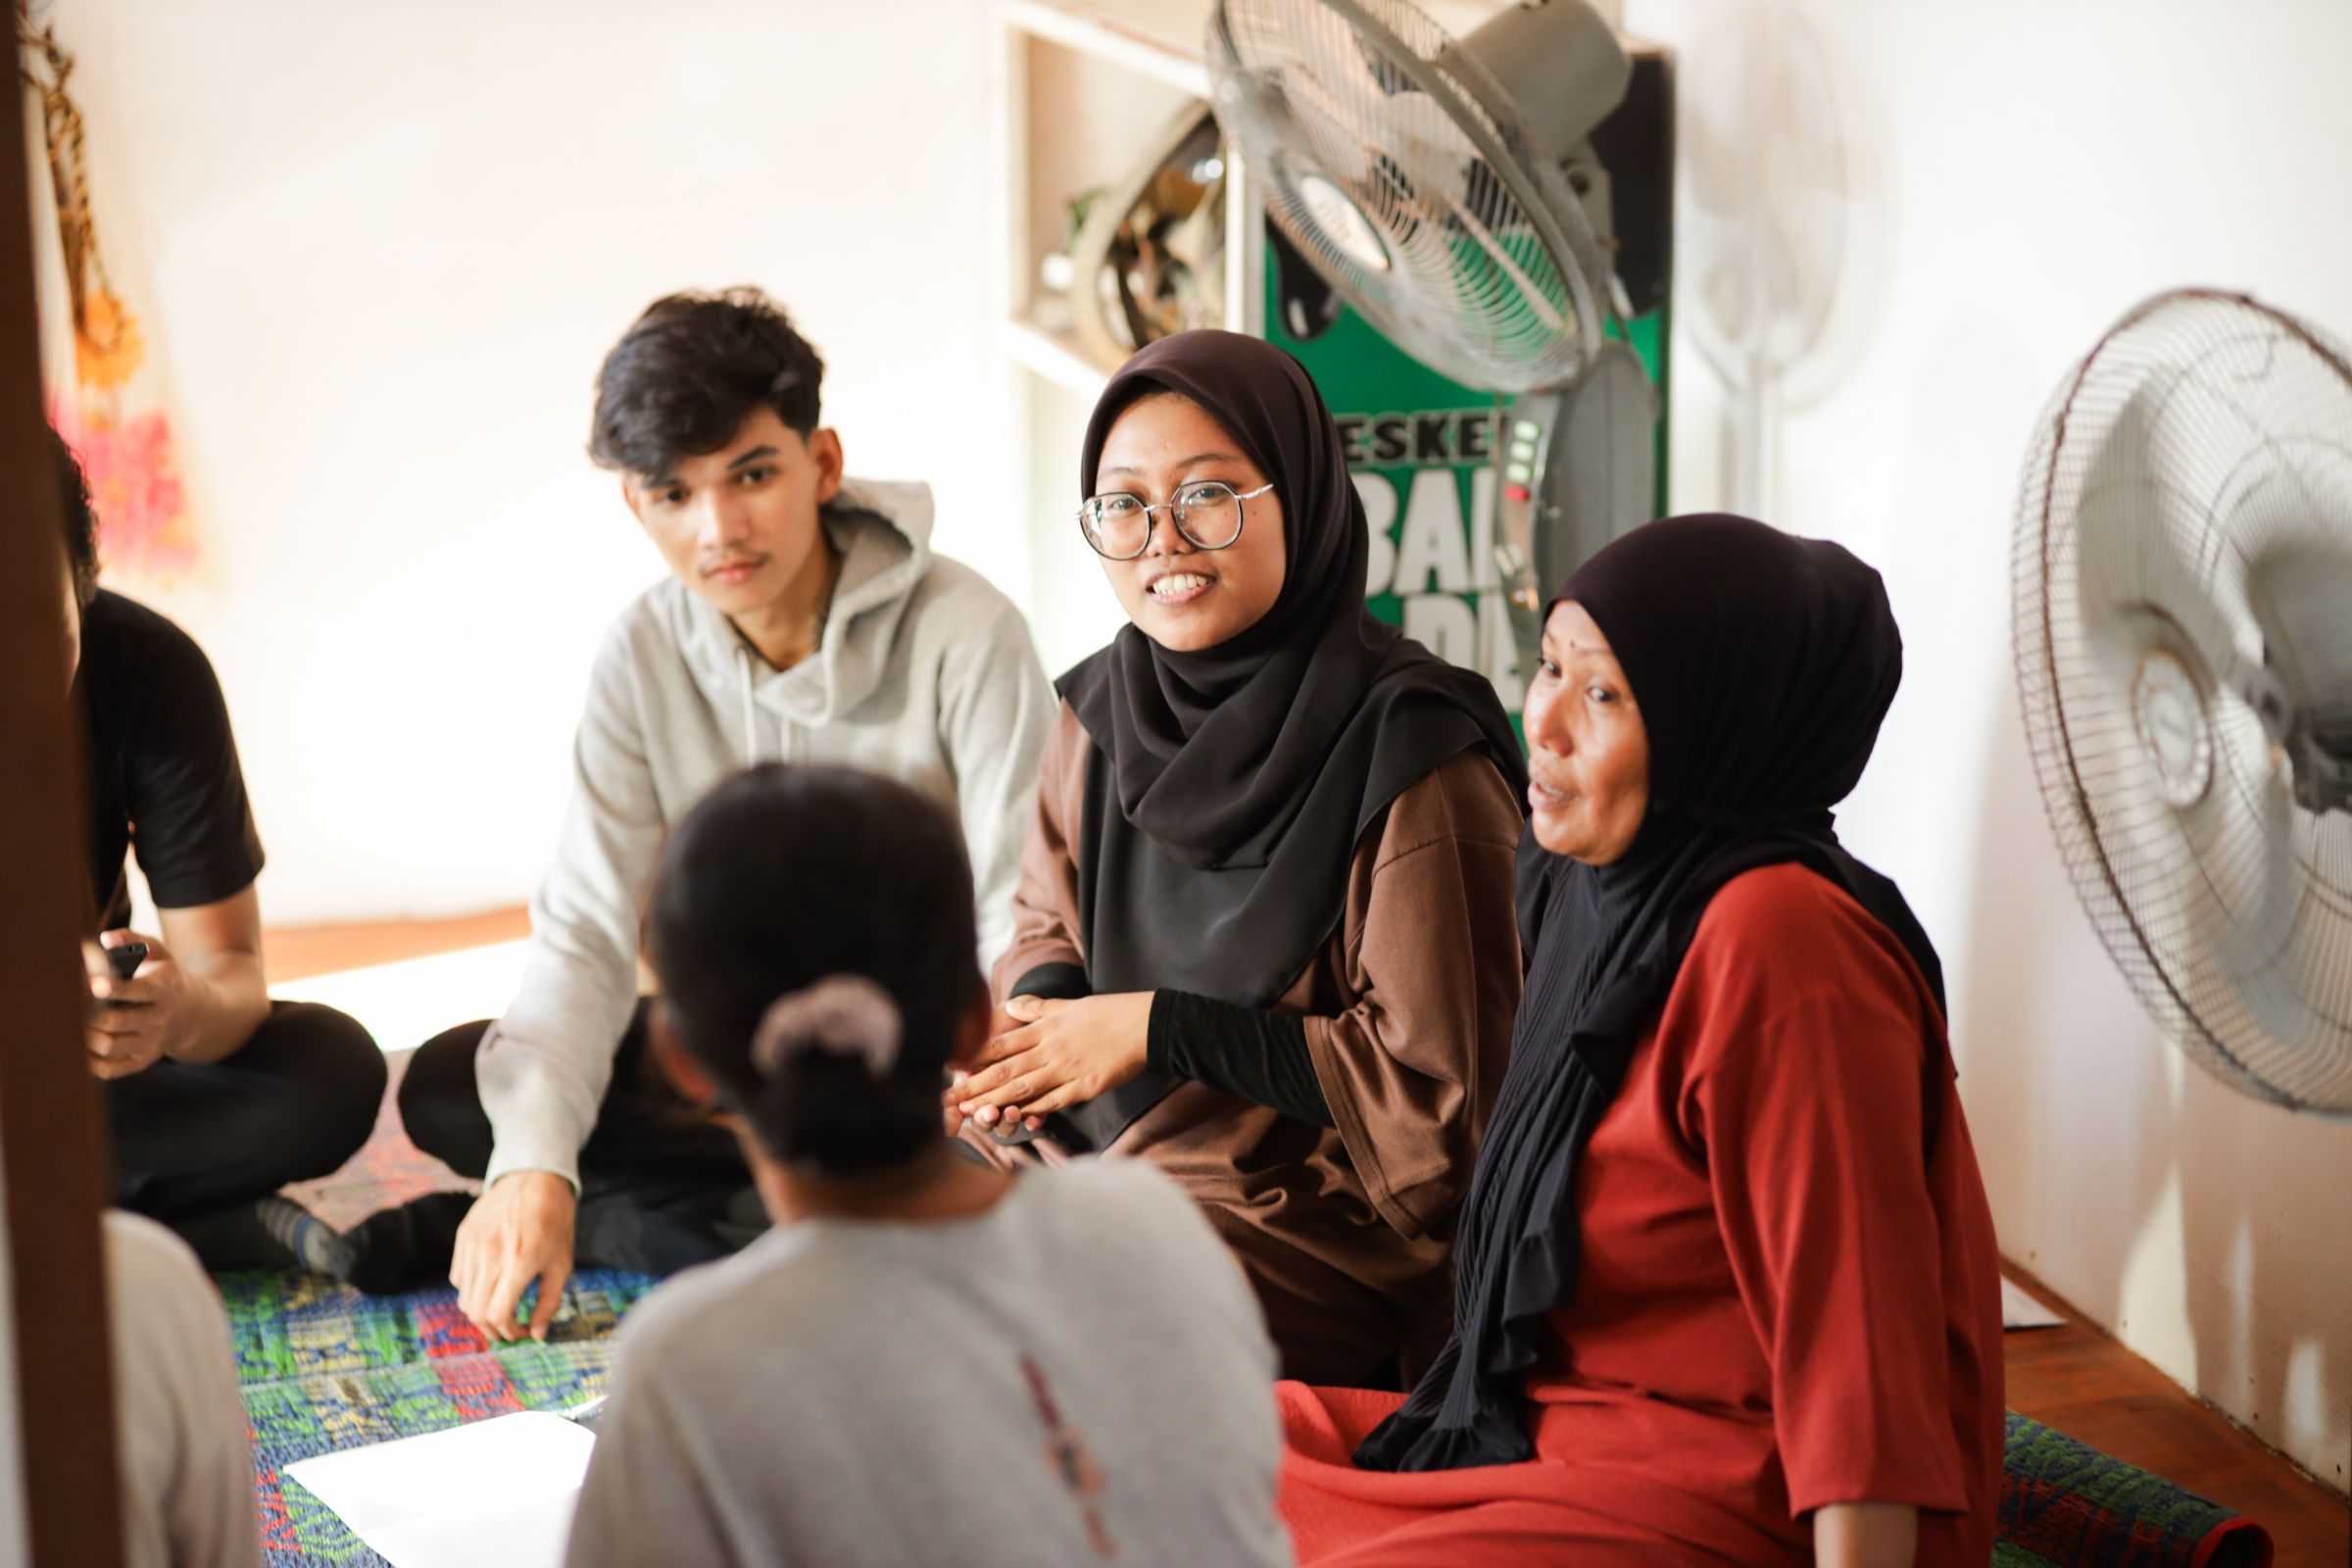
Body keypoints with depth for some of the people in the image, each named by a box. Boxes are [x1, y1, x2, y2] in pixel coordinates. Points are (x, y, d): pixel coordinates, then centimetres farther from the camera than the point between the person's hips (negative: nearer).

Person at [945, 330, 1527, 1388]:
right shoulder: (1100, 712, 3)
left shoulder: (1413, 758, -18)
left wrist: (1157, 1029, -17)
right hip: (1085, 1143, 7)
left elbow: (1440, 1083, -16)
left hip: (1313, 1212, -7)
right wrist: (1037, 1011, -7)